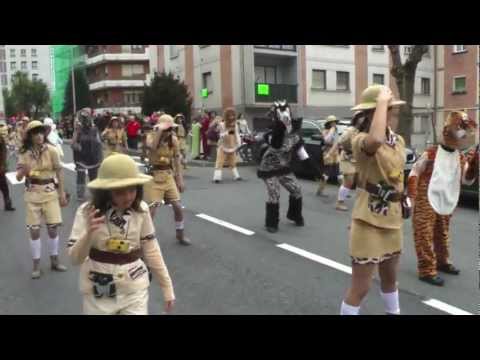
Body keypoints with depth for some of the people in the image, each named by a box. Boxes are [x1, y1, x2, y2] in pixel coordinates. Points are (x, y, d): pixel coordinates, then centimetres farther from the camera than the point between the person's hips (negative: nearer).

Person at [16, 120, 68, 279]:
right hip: (32, 193, 1)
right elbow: (18, 177, -1)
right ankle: (36, 265, 18)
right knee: (34, 230, 5)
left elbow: (59, 172, -2)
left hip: (50, 192, -1)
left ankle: (54, 260, 23)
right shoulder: (24, 153, -4)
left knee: (53, 228, 4)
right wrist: (23, 170, -25)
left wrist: (62, 193, -2)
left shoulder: (51, 150, -8)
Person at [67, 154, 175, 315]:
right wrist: (89, 233, -33)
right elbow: (74, 258, -15)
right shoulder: (88, 212, -13)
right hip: (99, 292, 0)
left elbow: (151, 251, 0)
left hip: (135, 290, 1)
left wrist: (167, 287, 3)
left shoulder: (141, 210, -8)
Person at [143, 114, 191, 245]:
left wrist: (180, 180, 4)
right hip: (154, 175, -4)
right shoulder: (152, 137, -11)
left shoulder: (173, 139, 0)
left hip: (168, 175, 4)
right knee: (151, 209, -7)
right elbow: (152, 146, -37)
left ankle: (180, 234, 23)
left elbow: (177, 160, 6)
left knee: (177, 206, 3)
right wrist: (159, 130, -32)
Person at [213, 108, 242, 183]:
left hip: (232, 147, 5)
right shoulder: (222, 125, -12)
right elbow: (221, 136, -19)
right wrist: (228, 132, -34)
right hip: (223, 147, -5)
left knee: (233, 162, 17)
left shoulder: (235, 125, 2)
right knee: (220, 162, -11)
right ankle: (217, 177, -14)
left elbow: (237, 135, 1)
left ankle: (236, 176, 27)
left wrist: (239, 145, -8)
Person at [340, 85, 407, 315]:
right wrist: (382, 101, -32)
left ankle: (394, 312, 48)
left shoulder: (398, 141, 6)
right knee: (360, 287, 1)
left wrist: (399, 213, 20)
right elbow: (376, 140, -46)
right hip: (369, 221, -8)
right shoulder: (362, 140, -20)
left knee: (390, 278, 26)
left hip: (393, 220, 8)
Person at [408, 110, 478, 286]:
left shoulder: (461, 158, 6)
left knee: (442, 235, 21)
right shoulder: (430, 154, -12)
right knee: (425, 236, -5)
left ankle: (442, 262, 39)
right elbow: (414, 174, -8)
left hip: (446, 204, 7)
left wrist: (474, 162, -8)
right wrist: (412, 197, -12)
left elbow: (468, 180, 8)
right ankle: (427, 271, 0)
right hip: (426, 202, -7)